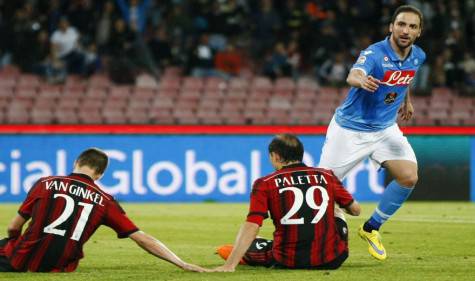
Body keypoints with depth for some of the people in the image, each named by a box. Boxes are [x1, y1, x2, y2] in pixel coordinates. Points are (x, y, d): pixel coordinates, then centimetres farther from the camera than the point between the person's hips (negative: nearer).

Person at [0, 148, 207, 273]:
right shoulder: (104, 201, 6)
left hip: (22, 260, -3)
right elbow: (143, 239, 2)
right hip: (60, 267, 3)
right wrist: (182, 264, 5)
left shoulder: (45, 184, 3)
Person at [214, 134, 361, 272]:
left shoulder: (265, 183, -1)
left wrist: (229, 266, -16)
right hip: (331, 261, 1)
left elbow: (251, 226, -11)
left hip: (288, 262, -1)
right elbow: (355, 210, 15)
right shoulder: (327, 176, 5)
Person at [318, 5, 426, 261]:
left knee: (409, 177, -13)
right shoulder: (375, 54, -26)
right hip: (350, 129, -5)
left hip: (385, 129, 5)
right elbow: (353, 75, -48)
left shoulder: (418, 56, -4)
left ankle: (371, 229, 5)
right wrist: (360, 80, -69)